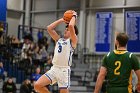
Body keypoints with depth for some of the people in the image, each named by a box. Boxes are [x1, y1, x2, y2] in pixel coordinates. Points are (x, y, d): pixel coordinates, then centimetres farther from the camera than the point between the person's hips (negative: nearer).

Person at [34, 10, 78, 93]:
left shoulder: (73, 41, 1)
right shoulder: (58, 40, 19)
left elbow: (71, 26, -14)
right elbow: (49, 28, 16)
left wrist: (74, 16, 4)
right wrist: (61, 20, 19)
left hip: (64, 70, -6)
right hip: (54, 68, 6)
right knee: (37, 85, -10)